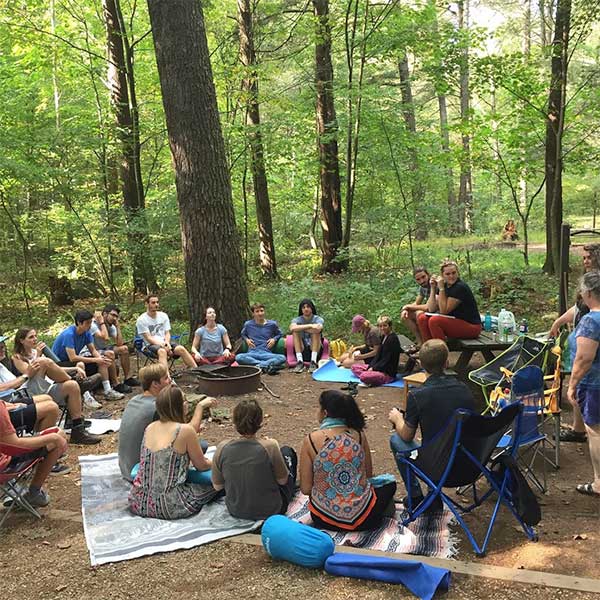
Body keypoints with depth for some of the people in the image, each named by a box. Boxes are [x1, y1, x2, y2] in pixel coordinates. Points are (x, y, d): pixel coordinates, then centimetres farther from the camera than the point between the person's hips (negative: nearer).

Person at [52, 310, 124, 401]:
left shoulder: (86, 332, -2)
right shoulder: (69, 334, -26)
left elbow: (93, 350, 1)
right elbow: (73, 358, -32)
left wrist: (100, 358, -22)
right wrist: (95, 360, -29)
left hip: (73, 360, 8)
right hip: (59, 363, -8)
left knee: (103, 361, -6)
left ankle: (107, 391, -10)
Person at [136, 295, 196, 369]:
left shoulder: (163, 316, 11)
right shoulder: (141, 320, -3)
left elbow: (167, 333, 8)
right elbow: (148, 338, -9)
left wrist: (167, 343, -15)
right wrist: (163, 345, -21)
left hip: (164, 343, 4)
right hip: (151, 345, -4)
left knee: (181, 349, -24)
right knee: (162, 351, -38)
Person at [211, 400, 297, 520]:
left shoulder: (222, 448, -20)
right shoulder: (269, 447, -28)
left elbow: (217, 486, -6)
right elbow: (283, 481, -13)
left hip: (235, 511, 3)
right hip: (270, 512, -3)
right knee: (287, 451, 20)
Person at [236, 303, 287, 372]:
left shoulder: (272, 324, 9)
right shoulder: (248, 324, 10)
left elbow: (279, 334, 25)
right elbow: (243, 334, 28)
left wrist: (274, 339, 3)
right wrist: (246, 339, 6)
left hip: (267, 353, 0)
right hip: (252, 353, 0)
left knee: (282, 358, -31)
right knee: (239, 357, -35)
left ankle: (259, 365, -35)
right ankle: (267, 365, -35)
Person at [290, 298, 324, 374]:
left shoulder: (318, 319, 0)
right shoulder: (297, 320, 4)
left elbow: (318, 328, -26)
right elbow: (292, 328, -22)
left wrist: (301, 328, -15)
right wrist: (309, 326, -23)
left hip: (315, 349, -1)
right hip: (301, 351, 1)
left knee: (316, 330, -22)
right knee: (295, 331, -19)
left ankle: (313, 362, -29)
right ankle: (300, 362, -27)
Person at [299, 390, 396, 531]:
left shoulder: (311, 440, -13)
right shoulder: (358, 434, -7)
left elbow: (305, 489, -9)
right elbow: (369, 475, 6)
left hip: (325, 520, 0)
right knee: (390, 484, 30)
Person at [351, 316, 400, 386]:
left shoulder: (393, 339, -15)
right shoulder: (384, 337, 14)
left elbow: (387, 360, -18)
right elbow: (378, 355, 13)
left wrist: (373, 368, -16)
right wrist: (370, 366, -3)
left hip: (388, 373, -11)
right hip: (381, 367, 11)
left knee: (364, 376, -34)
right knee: (354, 367, 8)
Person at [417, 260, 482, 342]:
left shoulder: (460, 287, -17)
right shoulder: (444, 286, 6)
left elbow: (444, 311, -19)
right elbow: (431, 309, -1)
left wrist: (441, 288, -20)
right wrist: (433, 289, -8)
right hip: (454, 322, 8)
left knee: (434, 320, -27)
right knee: (422, 318, -6)